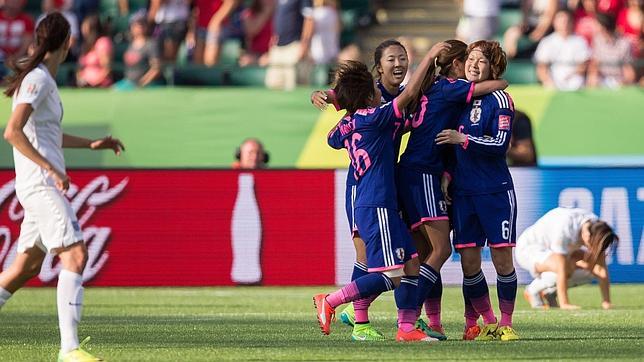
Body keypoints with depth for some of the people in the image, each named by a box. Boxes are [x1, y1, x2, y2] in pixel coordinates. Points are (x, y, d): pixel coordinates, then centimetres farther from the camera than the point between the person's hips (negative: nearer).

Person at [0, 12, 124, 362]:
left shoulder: (44, 78, 16)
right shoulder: (37, 79, -13)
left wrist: (91, 144, 30)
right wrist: (51, 169, -23)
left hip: (43, 184, 10)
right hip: (40, 183, -10)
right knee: (75, 255, -16)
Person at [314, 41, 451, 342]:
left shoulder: (346, 125, 11)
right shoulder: (372, 119, -12)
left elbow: (333, 140, 34)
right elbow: (408, 94, -14)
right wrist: (429, 56, -8)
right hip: (376, 207, -10)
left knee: (411, 264, 9)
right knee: (390, 277, -11)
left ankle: (406, 327, 7)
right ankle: (329, 302, -9)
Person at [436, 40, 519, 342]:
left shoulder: (498, 100, -5)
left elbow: (499, 144, -14)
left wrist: (462, 139, -17)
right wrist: (447, 174, 8)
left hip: (495, 191, -5)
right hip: (463, 192, 5)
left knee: (501, 257, -3)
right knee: (468, 262, 3)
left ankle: (505, 324, 8)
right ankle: (488, 323, 16)